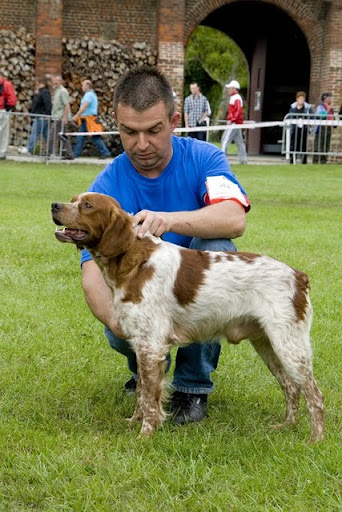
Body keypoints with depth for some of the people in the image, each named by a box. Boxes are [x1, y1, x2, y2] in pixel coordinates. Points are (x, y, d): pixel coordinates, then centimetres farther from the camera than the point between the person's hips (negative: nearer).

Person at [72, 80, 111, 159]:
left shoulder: (89, 94, -13)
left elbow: (84, 106, -23)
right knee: (80, 138, 7)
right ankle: (76, 153, 8)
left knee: (95, 138, -8)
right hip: (85, 119, 10)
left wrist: (76, 116, -23)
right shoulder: (92, 94, 19)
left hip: (89, 119, -10)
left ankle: (105, 153, -5)